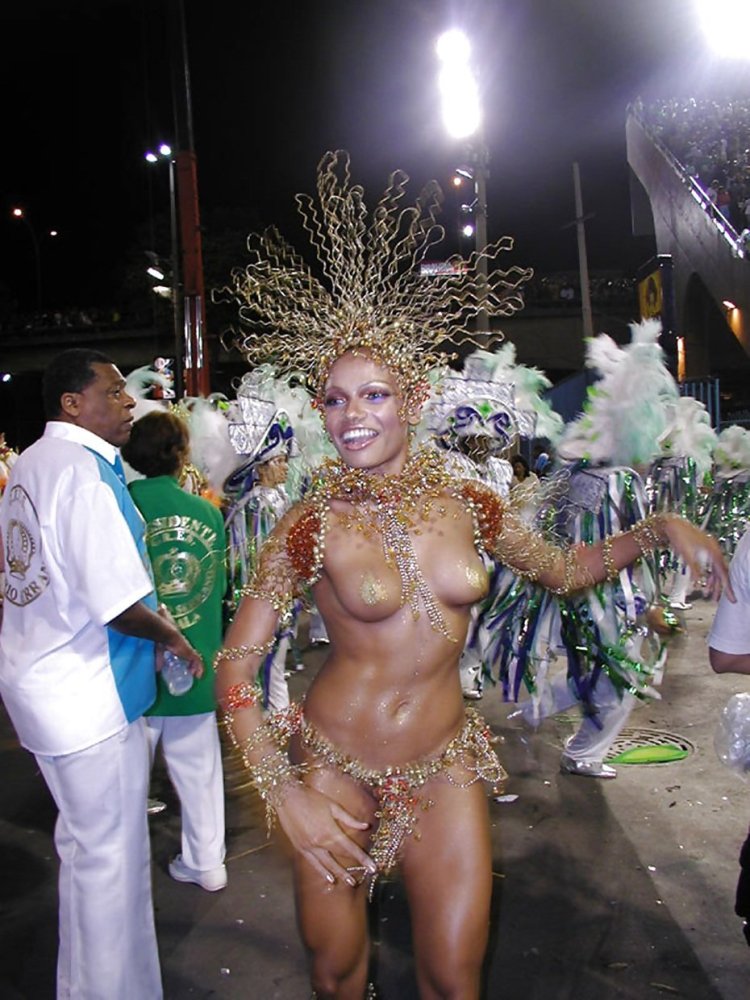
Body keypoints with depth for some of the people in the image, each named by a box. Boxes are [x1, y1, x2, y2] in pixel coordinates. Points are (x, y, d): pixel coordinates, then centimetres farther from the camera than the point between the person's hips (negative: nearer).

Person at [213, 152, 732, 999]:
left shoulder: (465, 504, -4)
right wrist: (282, 793, -18)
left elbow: (564, 570, 11)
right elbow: (236, 661, -11)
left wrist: (659, 530, -1)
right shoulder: (313, 526, -13)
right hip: (334, 764, -1)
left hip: (443, 766, 2)